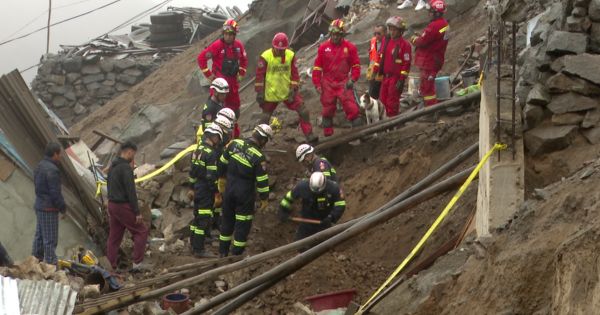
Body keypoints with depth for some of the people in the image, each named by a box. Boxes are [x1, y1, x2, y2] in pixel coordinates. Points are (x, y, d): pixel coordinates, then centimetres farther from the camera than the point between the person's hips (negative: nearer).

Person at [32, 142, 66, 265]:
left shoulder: (39, 166, 10)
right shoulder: (52, 170, -21)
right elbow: (55, 192, -22)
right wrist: (62, 207, -9)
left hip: (39, 205, 10)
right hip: (49, 208, -10)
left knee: (39, 236, 17)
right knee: (50, 239, -6)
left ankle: (36, 259, 24)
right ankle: (51, 262, -4)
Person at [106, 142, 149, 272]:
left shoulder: (112, 167, 12)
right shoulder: (126, 168, -18)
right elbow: (131, 192, -20)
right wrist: (137, 212, -17)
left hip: (112, 205, 9)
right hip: (123, 206, -9)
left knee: (114, 237, 11)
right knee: (141, 231, 1)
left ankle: (110, 266, 9)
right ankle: (137, 263, -2)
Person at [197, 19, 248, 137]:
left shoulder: (238, 45, 3)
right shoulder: (217, 45, -15)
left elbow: (244, 59, 21)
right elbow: (201, 58, -12)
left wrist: (241, 74, 13)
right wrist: (208, 75, -10)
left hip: (233, 81, 6)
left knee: (234, 107, 14)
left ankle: (235, 134, 29)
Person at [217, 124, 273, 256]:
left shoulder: (234, 144, -6)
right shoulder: (259, 157, -20)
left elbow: (222, 162, 6)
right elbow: (262, 180, -15)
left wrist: (222, 177, 22)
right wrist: (264, 199, -3)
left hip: (229, 189, 5)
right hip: (245, 193, -5)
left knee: (227, 220, 19)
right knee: (243, 224, 8)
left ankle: (223, 252, 28)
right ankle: (237, 254, 12)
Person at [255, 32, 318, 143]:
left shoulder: (291, 55, -3)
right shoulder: (265, 57, -13)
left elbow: (294, 74, 2)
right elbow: (260, 75, -9)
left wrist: (293, 90, -5)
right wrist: (260, 92, -10)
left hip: (287, 91, 3)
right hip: (271, 93, -3)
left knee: (303, 111, -4)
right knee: (265, 116, 8)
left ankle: (309, 135, 3)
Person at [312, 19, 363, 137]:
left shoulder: (350, 47, -2)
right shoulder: (323, 47, 1)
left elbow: (356, 65, 6)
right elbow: (317, 67, 4)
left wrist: (352, 79, -7)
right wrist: (317, 84, 0)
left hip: (344, 83, -1)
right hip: (328, 83, 2)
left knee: (352, 109, -12)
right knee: (328, 111, 9)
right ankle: (328, 135, 20)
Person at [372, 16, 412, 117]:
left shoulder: (405, 44, -12)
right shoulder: (386, 41, 10)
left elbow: (406, 63, -13)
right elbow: (380, 57, 17)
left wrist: (401, 80, -16)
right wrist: (375, 72, 13)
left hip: (396, 77, -7)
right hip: (386, 76, 7)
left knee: (392, 101, -5)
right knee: (383, 99, 12)